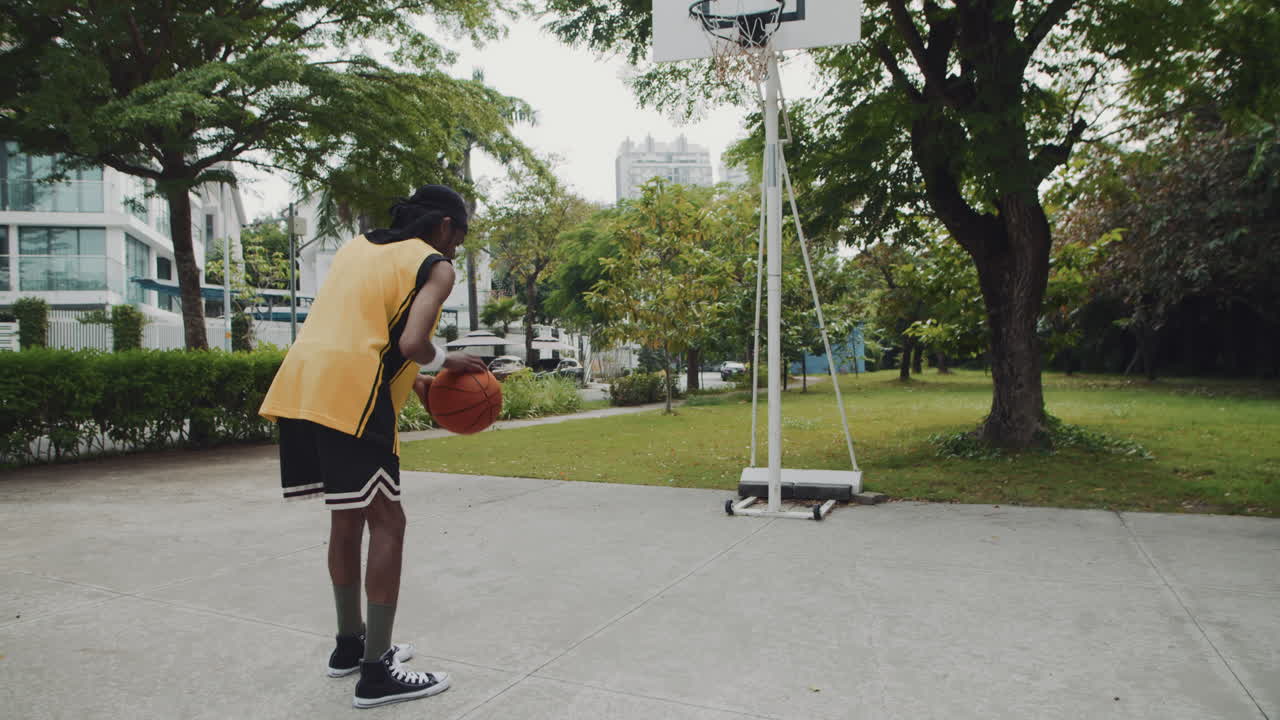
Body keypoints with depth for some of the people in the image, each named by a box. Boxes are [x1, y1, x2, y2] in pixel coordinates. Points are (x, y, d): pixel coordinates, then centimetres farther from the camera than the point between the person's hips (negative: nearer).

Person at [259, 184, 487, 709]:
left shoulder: (358, 246, 24)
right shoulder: (435, 266, 2)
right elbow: (411, 341, -13)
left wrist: (413, 376, 23)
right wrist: (446, 362, 7)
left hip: (299, 387, 8)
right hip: (350, 395, -8)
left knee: (348, 517, 19)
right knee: (386, 522, 1)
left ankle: (351, 645, 32)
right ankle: (377, 674, 4)